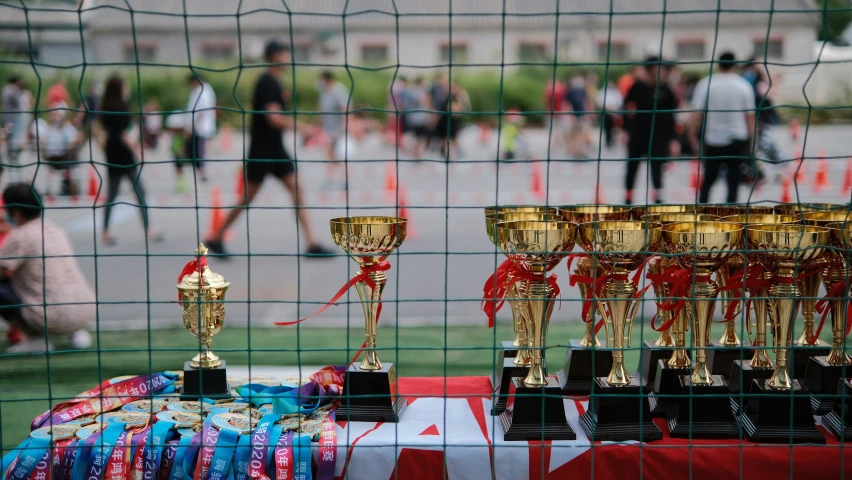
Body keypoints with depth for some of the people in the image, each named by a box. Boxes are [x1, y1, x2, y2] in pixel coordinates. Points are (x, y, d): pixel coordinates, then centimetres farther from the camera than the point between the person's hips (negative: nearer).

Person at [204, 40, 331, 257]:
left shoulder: (271, 82, 12)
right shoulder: (268, 83, -17)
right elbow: (274, 118, -25)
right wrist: (301, 127, -18)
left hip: (275, 148, 9)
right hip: (261, 150, -9)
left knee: (297, 191, 0)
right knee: (248, 197, 1)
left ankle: (311, 244, -3)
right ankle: (216, 238, 15)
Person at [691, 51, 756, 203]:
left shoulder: (706, 84, -4)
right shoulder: (744, 86, -1)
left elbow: (697, 114, -8)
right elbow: (750, 116, 0)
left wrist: (694, 135, 1)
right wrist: (751, 142, 7)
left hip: (712, 140, 0)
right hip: (738, 141, 0)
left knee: (707, 181, 15)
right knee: (733, 183, 4)